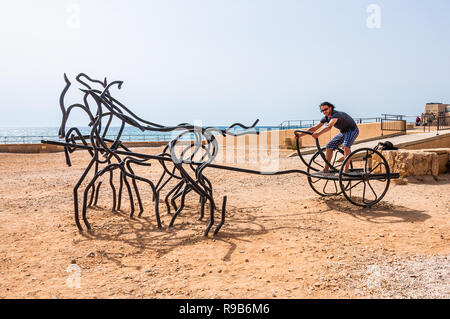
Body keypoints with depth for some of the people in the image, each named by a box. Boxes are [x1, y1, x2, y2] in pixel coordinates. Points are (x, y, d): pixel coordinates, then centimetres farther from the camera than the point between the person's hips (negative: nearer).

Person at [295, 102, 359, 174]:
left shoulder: (336, 114, -33)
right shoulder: (326, 118, -7)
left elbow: (329, 126, -50)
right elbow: (315, 127, -8)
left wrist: (318, 133, -66)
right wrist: (301, 134, -15)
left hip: (352, 130, -8)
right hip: (343, 132, 8)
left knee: (346, 146, -33)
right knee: (329, 146, -4)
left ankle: (346, 170, -32)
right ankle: (326, 169, 1)